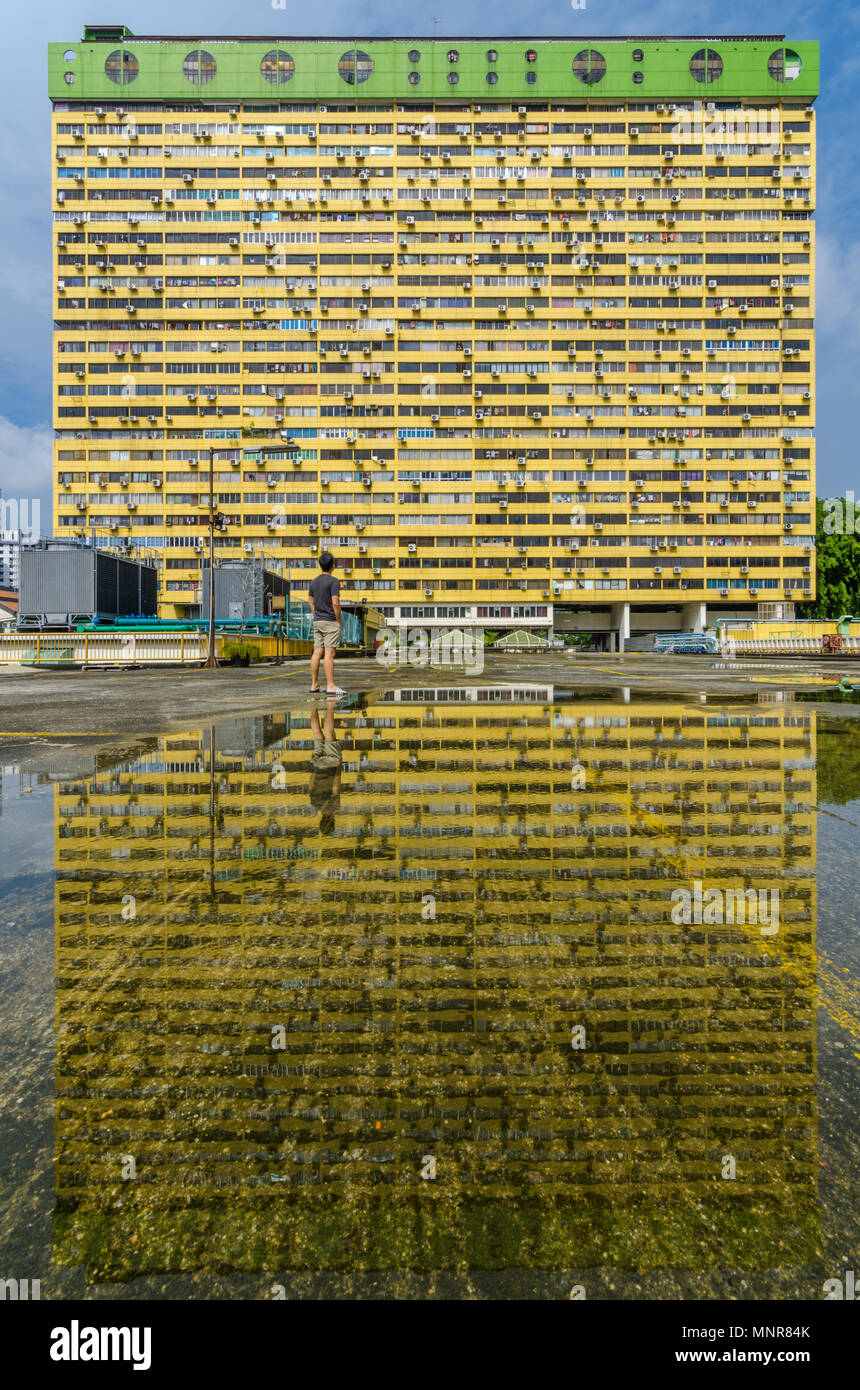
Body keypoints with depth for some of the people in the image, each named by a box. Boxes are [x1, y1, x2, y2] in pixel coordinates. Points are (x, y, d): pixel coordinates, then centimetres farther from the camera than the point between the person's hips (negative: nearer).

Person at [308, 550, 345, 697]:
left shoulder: (313, 582, 12)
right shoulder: (334, 581, -10)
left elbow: (311, 601, 16)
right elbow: (335, 603, -16)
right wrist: (339, 621, -7)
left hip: (317, 622, 7)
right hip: (330, 622, -7)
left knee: (317, 653, 8)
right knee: (329, 654, -9)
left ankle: (314, 685, 11)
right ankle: (330, 686, -10)